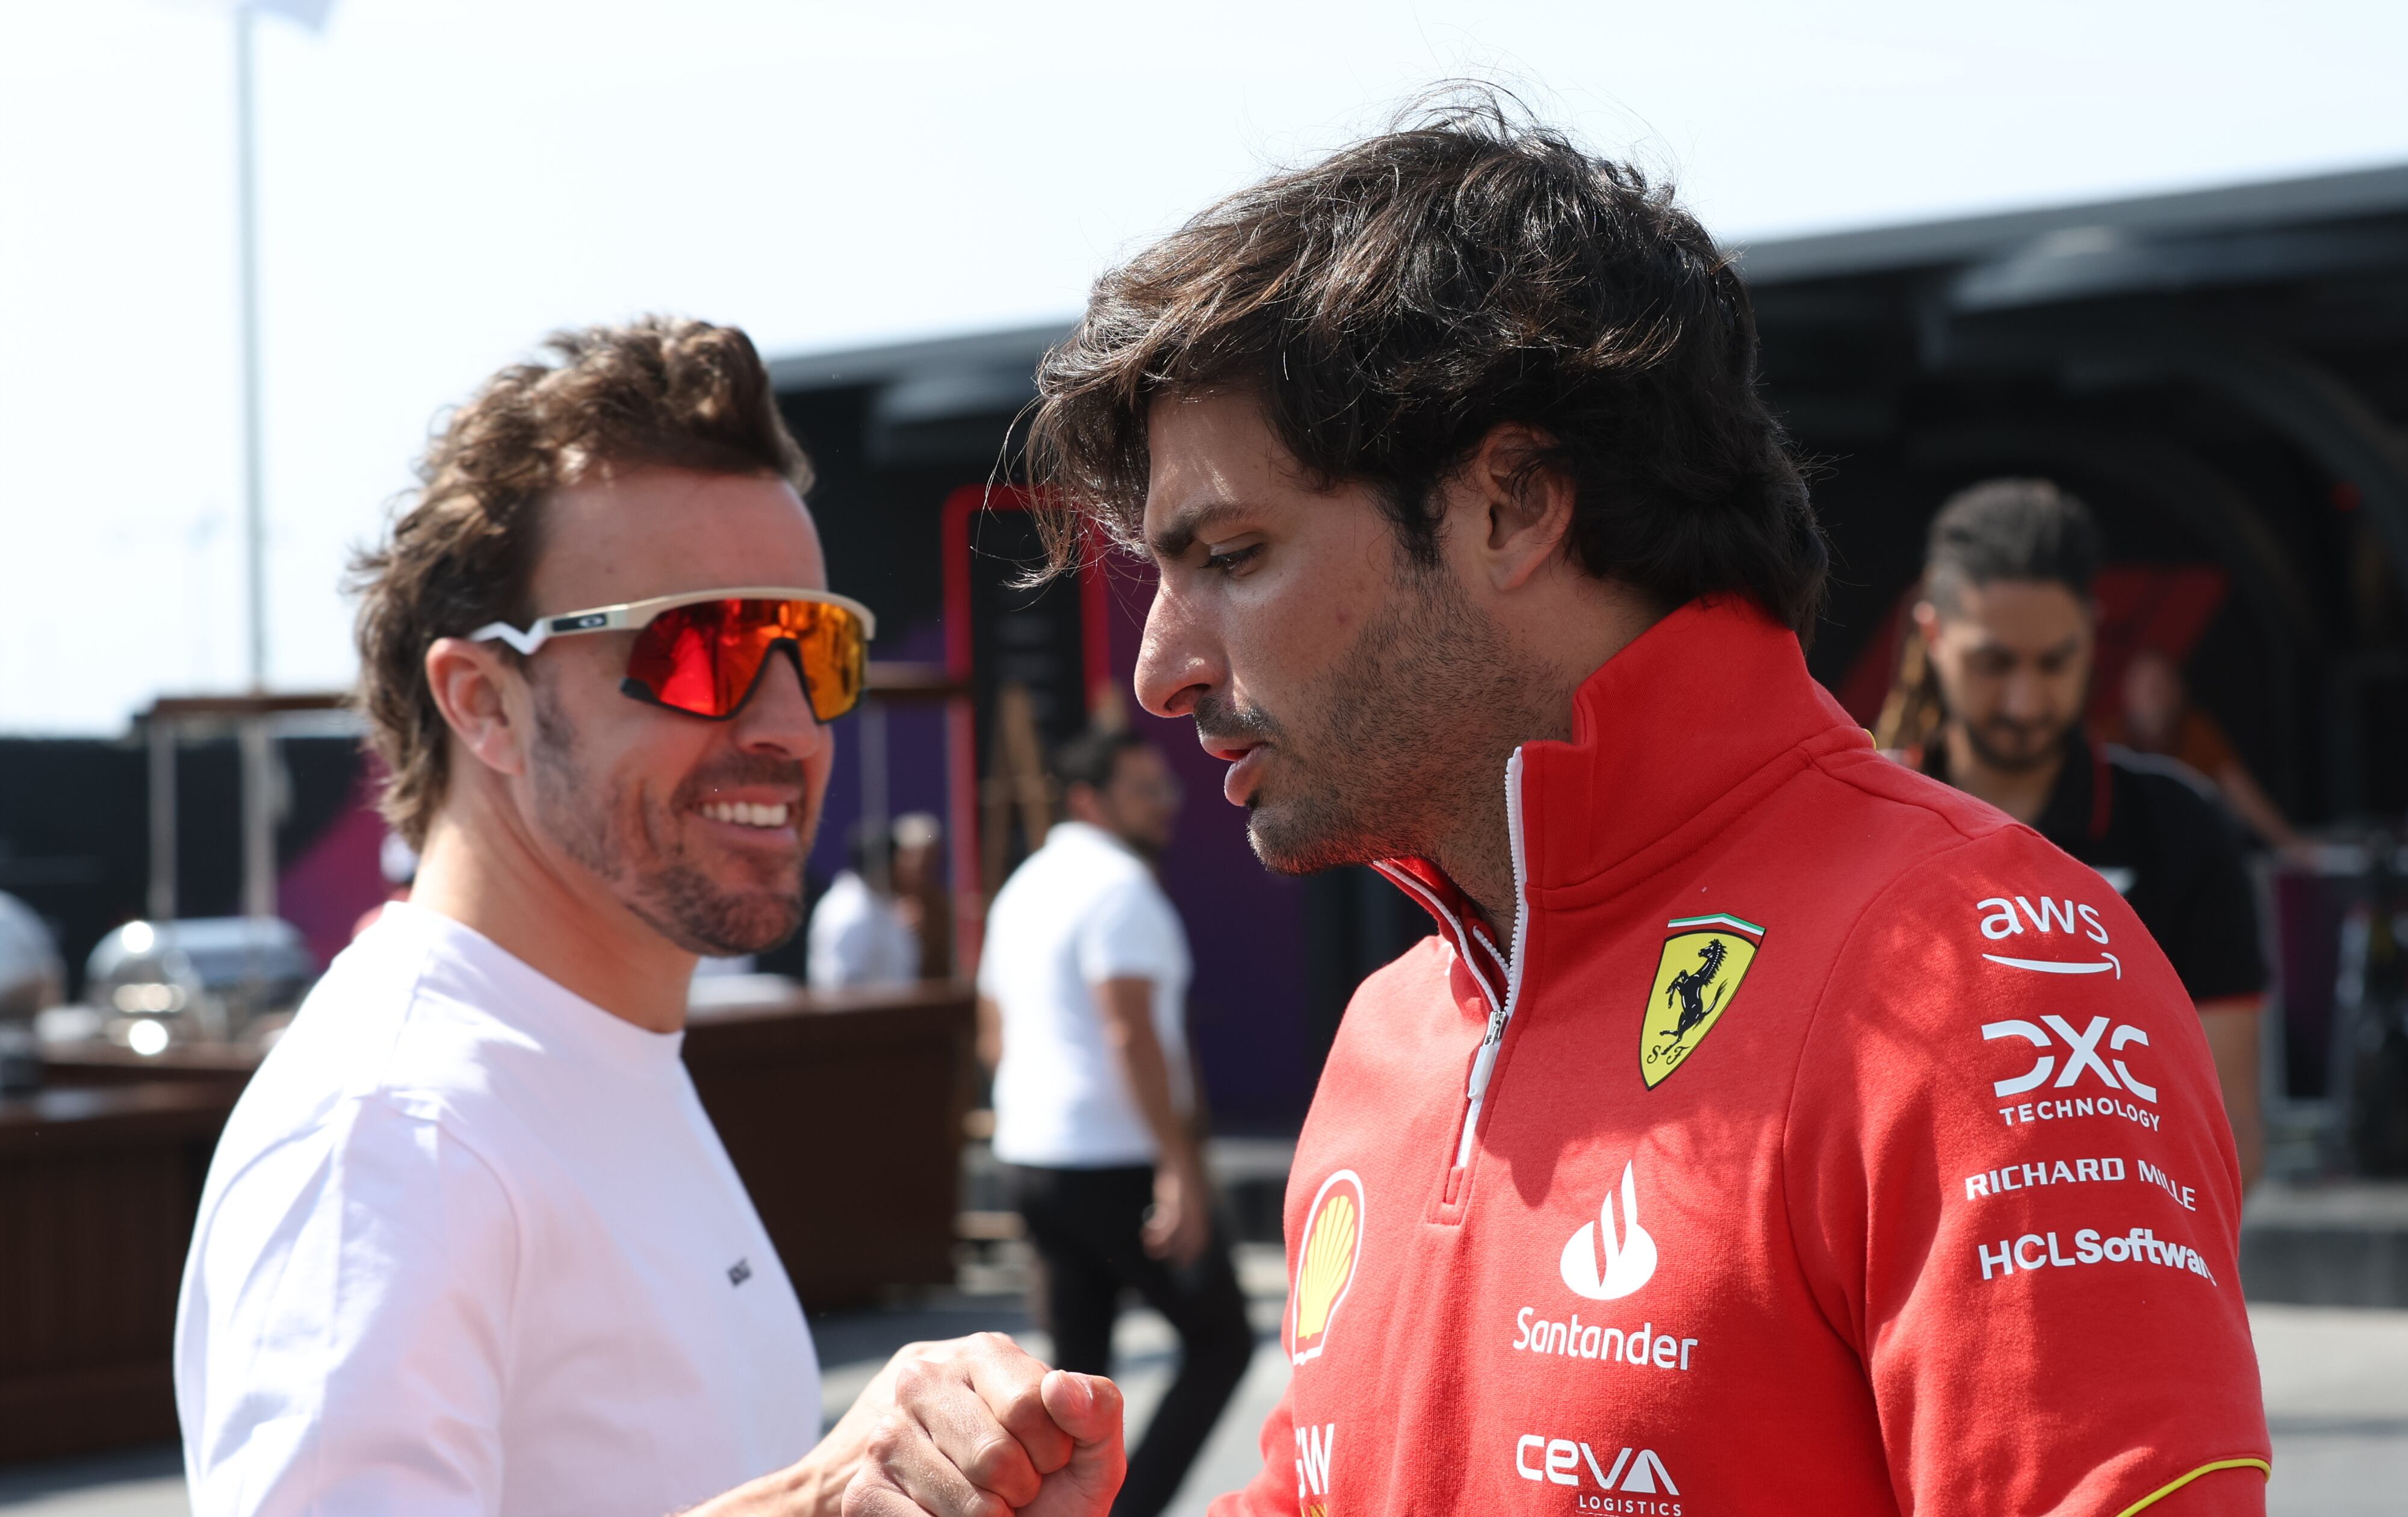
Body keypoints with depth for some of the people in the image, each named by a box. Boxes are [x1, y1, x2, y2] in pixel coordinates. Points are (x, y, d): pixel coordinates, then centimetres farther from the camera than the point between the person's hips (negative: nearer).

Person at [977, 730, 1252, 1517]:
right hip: (1116, 1161, -9)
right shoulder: (1119, 886, -13)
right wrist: (1179, 1165, -24)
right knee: (1220, 1341, 1)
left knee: (1079, 1363, 11)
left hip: (1031, 1157, 9)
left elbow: (994, 1033, 22)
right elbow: (1132, 1033, -22)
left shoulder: (1024, 888, 16)